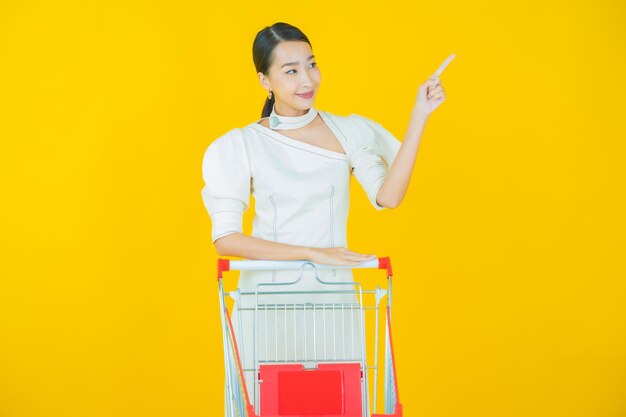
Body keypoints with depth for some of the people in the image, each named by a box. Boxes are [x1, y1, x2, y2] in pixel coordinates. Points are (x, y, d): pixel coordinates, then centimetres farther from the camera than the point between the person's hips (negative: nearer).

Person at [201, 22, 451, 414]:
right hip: (267, 298, -1)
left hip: (333, 297, 1)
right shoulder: (241, 145, -2)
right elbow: (225, 239, -11)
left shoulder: (349, 131, 4)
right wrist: (313, 252, -17)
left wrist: (419, 117, -14)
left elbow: (388, 196, -12)